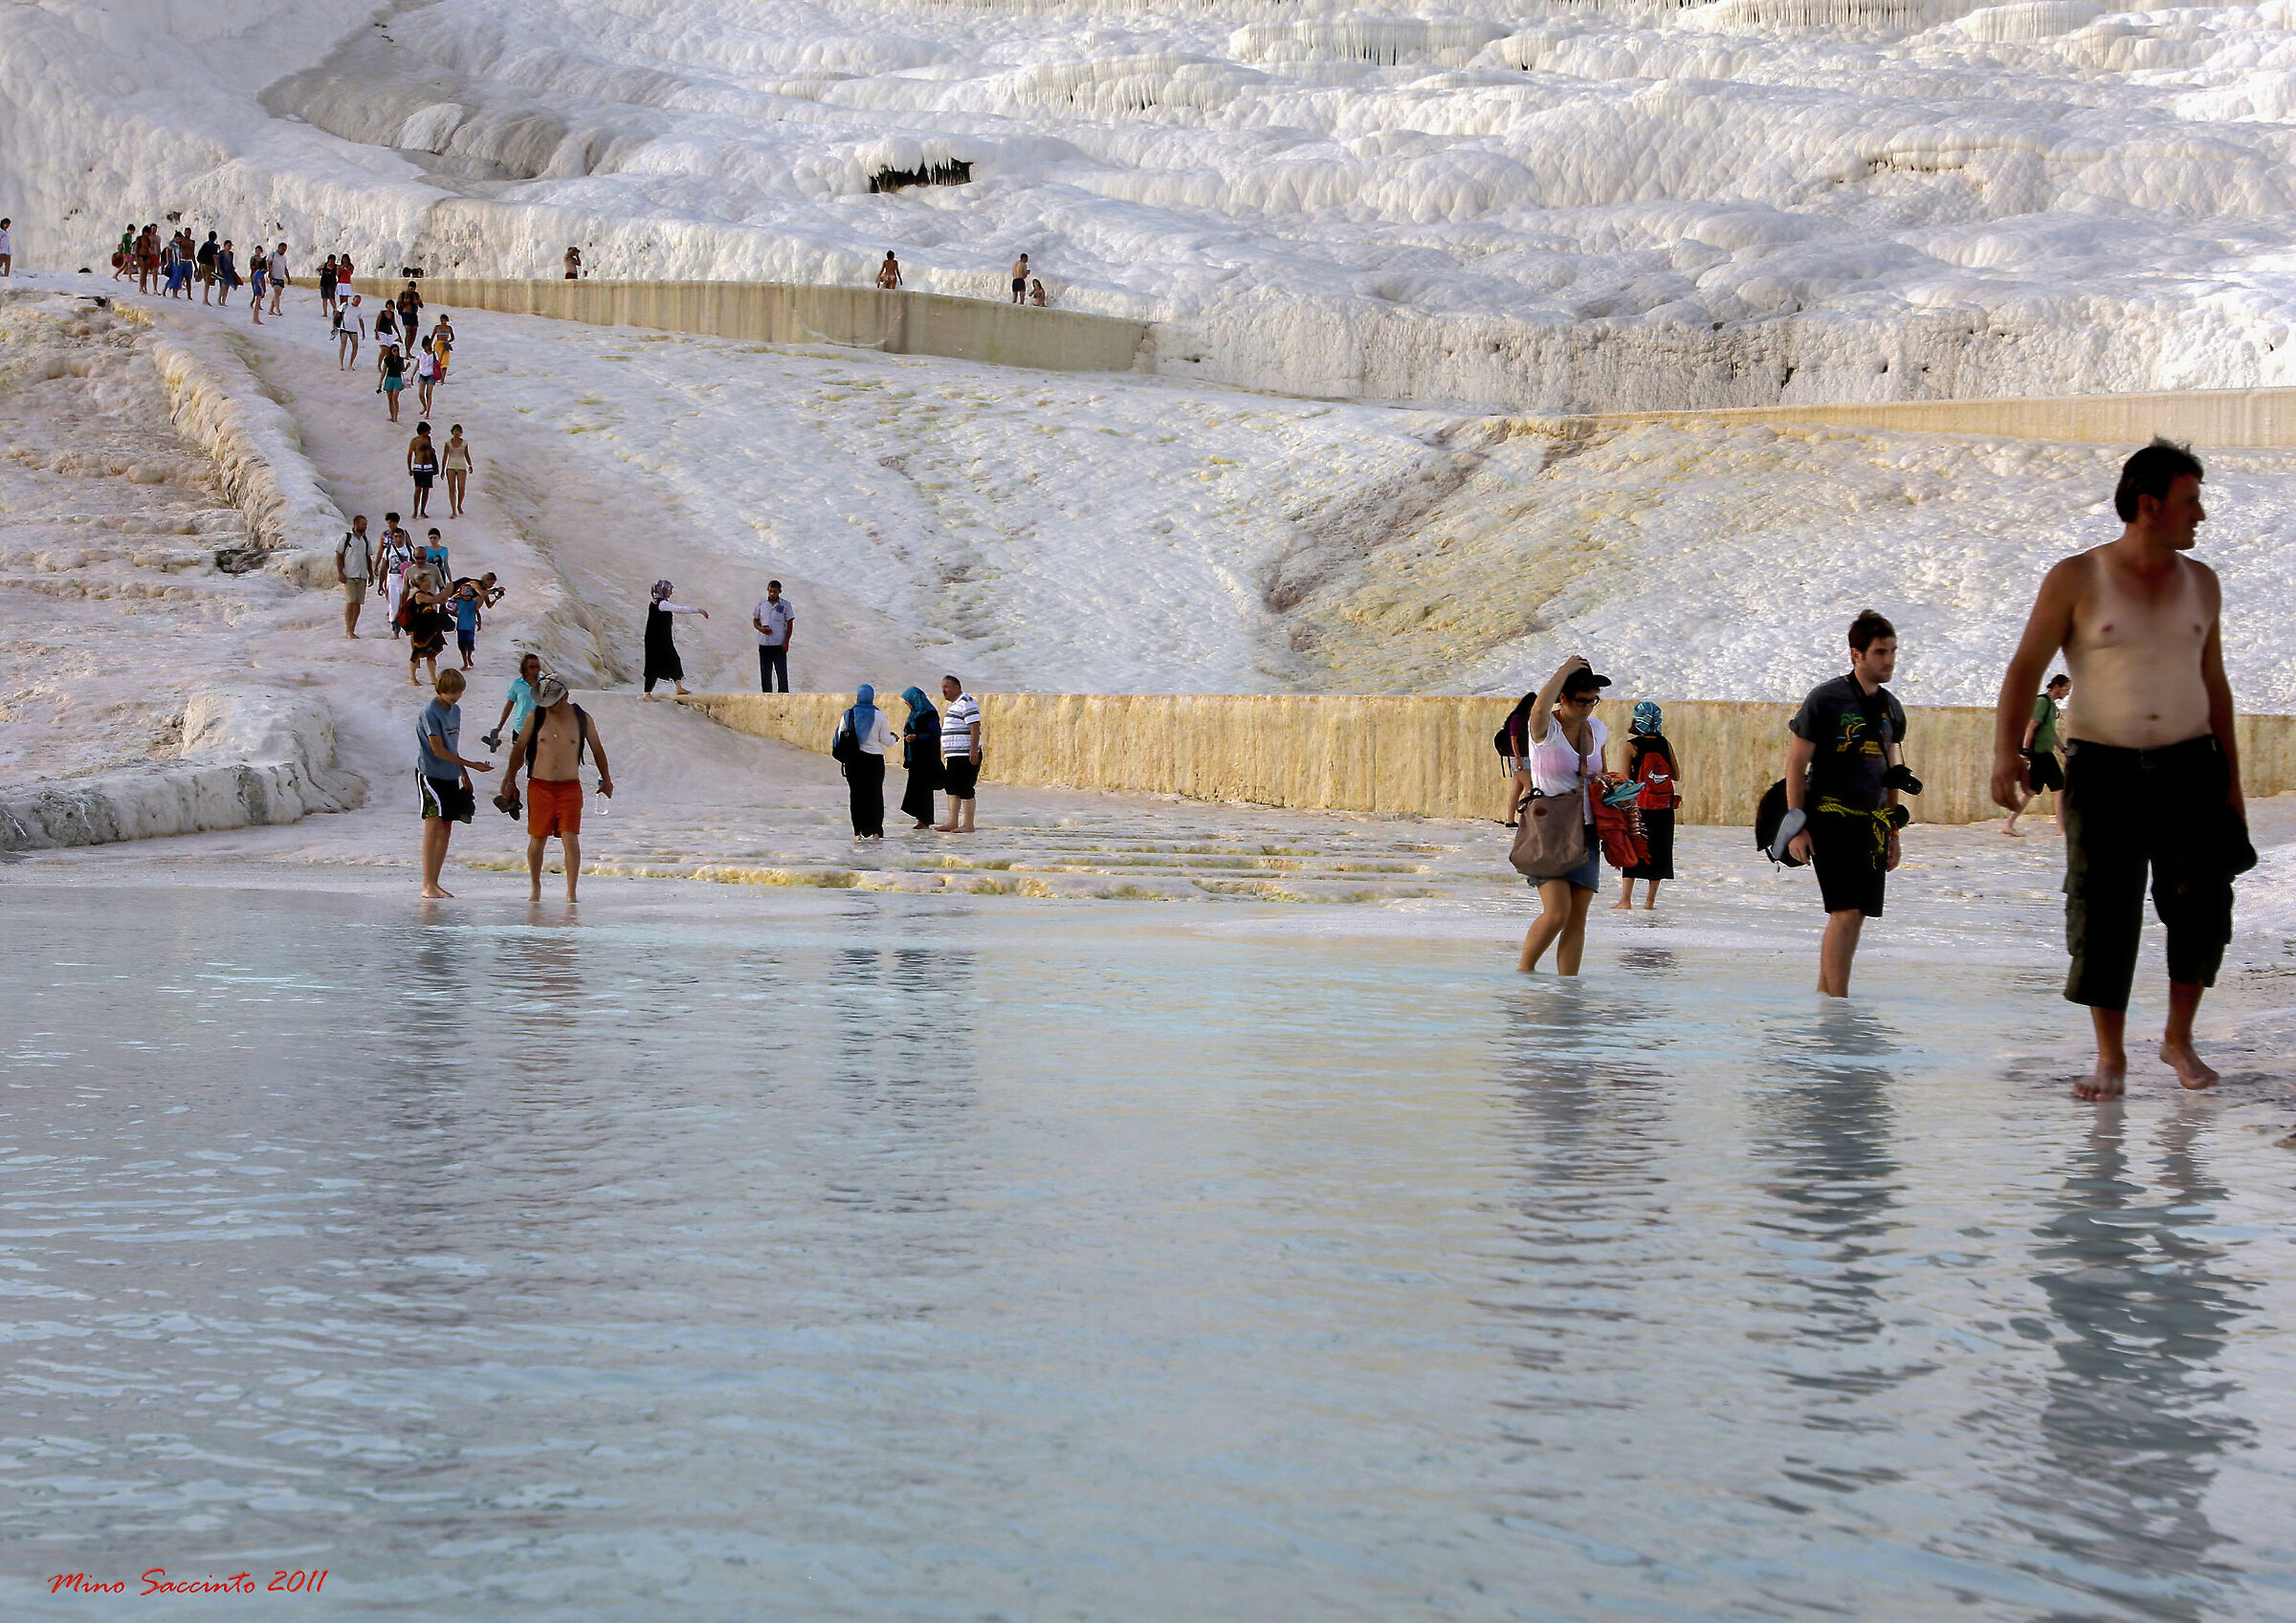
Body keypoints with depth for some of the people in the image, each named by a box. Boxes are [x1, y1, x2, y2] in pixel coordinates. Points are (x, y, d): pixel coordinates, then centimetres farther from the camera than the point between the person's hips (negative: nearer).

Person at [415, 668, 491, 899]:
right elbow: (438, 750, -17)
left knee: (446, 830, 7)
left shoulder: (455, 710, 12)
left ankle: (435, 883, 12)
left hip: (450, 776, 8)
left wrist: (464, 774, 20)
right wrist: (471, 765, -18)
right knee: (433, 827, -11)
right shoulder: (430, 712, -13)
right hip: (431, 774, -8)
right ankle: (428, 886, -13)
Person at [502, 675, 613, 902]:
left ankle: (571, 892, -8)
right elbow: (519, 749, 10)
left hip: (570, 788, -1)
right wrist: (510, 780, 10)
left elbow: (597, 749, 16)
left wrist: (606, 779, 22)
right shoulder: (535, 717, 1)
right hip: (539, 787, 1)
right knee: (537, 839, 5)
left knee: (570, 838, -11)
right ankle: (535, 887, 23)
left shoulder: (582, 719, 2)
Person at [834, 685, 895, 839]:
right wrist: (893, 738, 18)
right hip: (874, 758, -1)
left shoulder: (848, 715, -3)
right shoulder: (879, 716, -6)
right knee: (875, 794, 8)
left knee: (856, 795, 7)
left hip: (853, 761, 1)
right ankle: (875, 830, 3)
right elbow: (887, 742, -4)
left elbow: (839, 739, 1)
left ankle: (858, 832, 4)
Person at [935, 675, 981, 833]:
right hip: (954, 755, 10)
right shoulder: (953, 705, 19)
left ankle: (968, 825, -6)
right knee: (952, 788, 10)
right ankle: (953, 822, 13)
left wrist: (974, 751, -26)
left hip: (966, 756, -10)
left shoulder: (966, 703, -12)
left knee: (965, 789, -8)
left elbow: (975, 727, -20)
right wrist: (945, 753, 27)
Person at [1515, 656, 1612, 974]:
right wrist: (1565, 670, -22)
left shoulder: (1599, 731, 10)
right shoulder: (1546, 728, -8)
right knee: (1557, 911, -17)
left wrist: (1601, 781, 11)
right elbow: (1539, 708, -33)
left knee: (1578, 915, 0)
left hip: (1585, 832, 6)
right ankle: (1524, 970, 3)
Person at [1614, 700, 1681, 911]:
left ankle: (1626, 899, 0)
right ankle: (1650, 900, 11)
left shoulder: (1632, 746, -7)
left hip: (1639, 806, -3)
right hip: (1664, 807, 3)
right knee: (1658, 852, 10)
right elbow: (1676, 776, 5)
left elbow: (1625, 779, -8)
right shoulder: (1664, 744, 3)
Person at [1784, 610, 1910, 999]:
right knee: (1846, 912, -14)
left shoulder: (1891, 708, 13)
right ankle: (1838, 1002, -11)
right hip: (1831, 816, -6)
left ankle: (1824, 991, 19)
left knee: (1854, 915, 6)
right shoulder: (1825, 699, -7)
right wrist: (1797, 826, -11)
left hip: (1872, 821, 6)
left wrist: (1893, 833, 19)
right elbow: (1796, 764, -6)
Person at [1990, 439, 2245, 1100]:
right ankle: (2110, 1058, 8)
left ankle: (2178, 1039, 10)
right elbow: (2026, 667, -6)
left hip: (2187, 767, 3)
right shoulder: (2075, 579, -4)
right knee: (2102, 914, -4)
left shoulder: (2201, 582, 8)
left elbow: (2214, 684, 15)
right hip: (2103, 770, -3)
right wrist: (2007, 749, -21)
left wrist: (2231, 780, 13)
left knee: (2202, 904, -9)